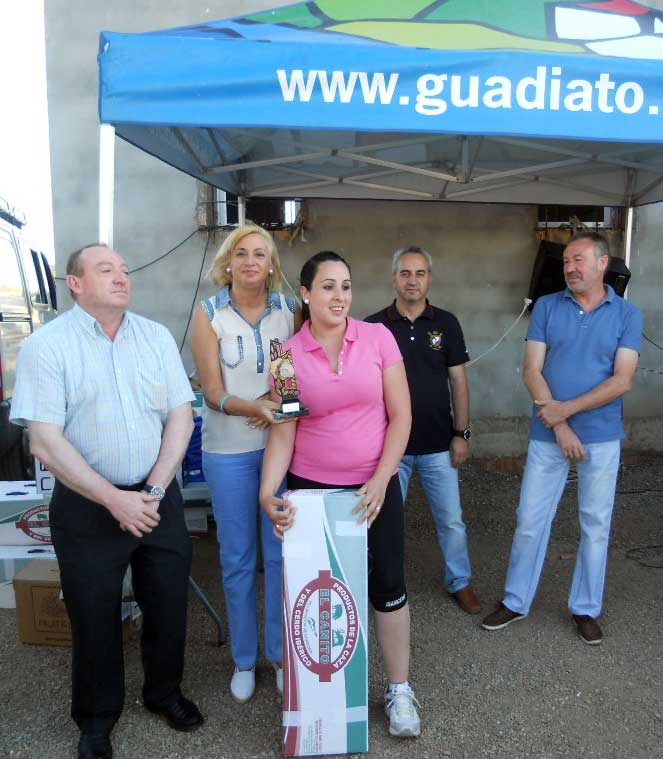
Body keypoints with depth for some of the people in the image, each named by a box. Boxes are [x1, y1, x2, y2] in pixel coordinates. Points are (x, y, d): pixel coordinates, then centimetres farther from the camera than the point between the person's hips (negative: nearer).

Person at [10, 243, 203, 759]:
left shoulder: (157, 336, 3)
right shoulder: (47, 345, -8)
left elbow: (180, 416, 1)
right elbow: (46, 442, -13)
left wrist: (153, 492, -8)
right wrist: (114, 500, -17)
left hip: (159, 498, 3)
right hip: (87, 504, -3)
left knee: (168, 602, 14)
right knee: (94, 614, 12)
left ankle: (165, 690, 41)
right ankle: (97, 717, 37)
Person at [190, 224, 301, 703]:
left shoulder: (290, 310, 2)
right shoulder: (209, 313, -2)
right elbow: (213, 393, -7)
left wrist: (279, 406, -15)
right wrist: (253, 406, -25)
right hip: (229, 449, -1)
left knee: (281, 553, 8)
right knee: (237, 559, 10)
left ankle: (281, 653, 28)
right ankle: (244, 659, 30)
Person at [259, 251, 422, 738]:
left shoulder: (377, 337, -6)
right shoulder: (288, 354, -5)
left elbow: (400, 415, -5)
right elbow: (282, 432, -5)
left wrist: (381, 479, -12)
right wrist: (268, 492, -17)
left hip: (374, 485, 0)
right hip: (312, 489, 1)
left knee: (388, 586, 8)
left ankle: (399, 689, 30)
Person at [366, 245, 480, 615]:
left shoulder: (446, 323, 0)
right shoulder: (375, 326, -3)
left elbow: (458, 380, 3)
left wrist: (462, 433, -1)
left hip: (438, 444, 1)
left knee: (452, 520, 11)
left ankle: (460, 581, 33)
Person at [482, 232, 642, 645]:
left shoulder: (627, 313, -1)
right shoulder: (547, 306, 0)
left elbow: (622, 380, -10)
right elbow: (533, 370, -5)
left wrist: (565, 409, -16)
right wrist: (559, 425, -13)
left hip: (602, 437, 0)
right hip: (548, 435, 1)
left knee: (596, 526, 11)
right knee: (530, 520, 7)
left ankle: (586, 609, 29)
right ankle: (516, 602, 25)